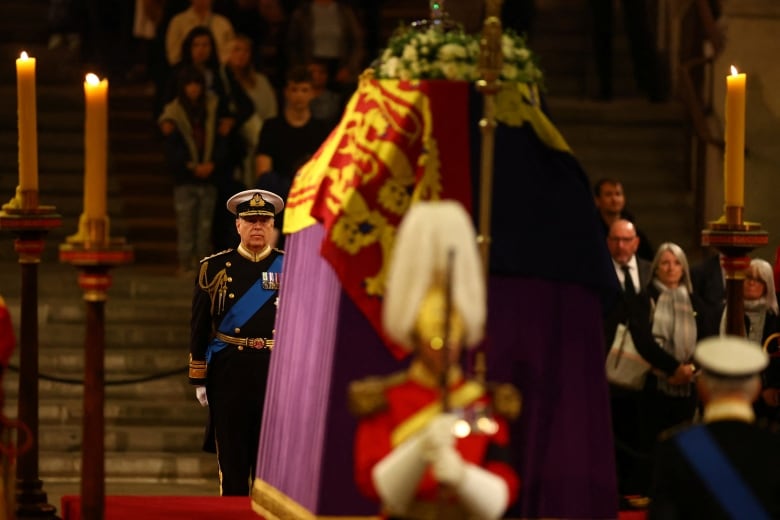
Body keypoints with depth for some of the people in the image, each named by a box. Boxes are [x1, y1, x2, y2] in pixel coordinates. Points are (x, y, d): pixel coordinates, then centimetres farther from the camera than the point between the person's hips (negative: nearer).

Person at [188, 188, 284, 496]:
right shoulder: (215, 268, 5)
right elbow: (199, 328, 6)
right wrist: (198, 380, 3)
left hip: (278, 374, 0)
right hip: (229, 374, 0)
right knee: (232, 460, 3)